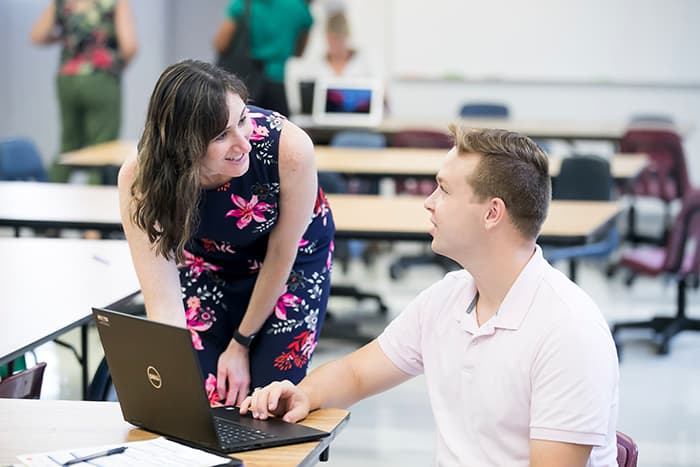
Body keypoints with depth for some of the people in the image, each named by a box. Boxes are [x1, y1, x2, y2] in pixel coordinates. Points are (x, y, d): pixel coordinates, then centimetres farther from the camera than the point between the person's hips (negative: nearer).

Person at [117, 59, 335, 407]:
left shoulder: (289, 148, -37)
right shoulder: (141, 180, -34)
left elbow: (281, 253, -20)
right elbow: (163, 304, -33)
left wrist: (242, 343, -9)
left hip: (295, 262, -1)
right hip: (205, 264, 1)